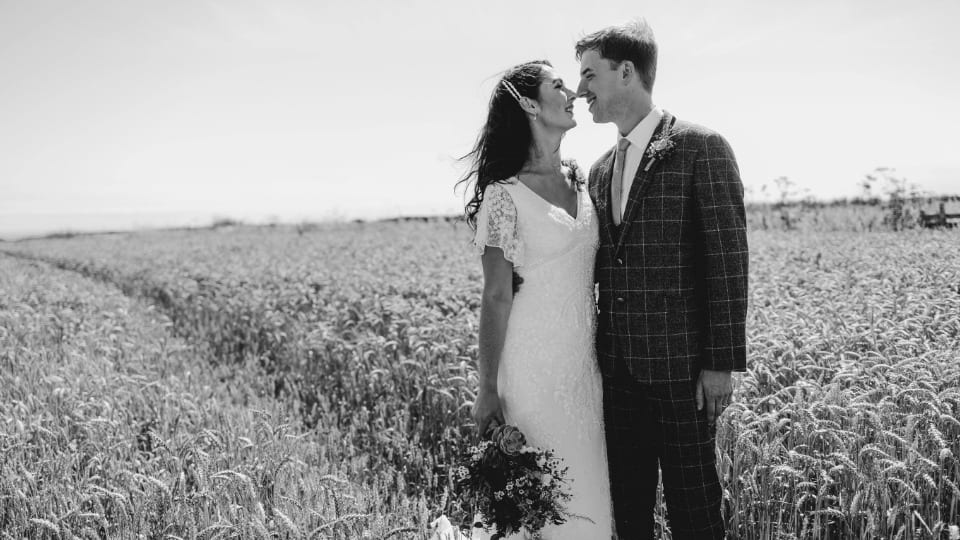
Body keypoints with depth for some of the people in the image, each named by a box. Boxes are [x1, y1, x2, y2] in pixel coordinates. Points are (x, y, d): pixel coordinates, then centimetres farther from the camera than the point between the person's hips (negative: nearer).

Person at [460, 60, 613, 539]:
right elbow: (497, 296, -12)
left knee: (587, 488, 11)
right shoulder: (506, 193, -11)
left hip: (584, 360, 6)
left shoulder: (580, 180, 9)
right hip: (534, 363, -6)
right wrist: (487, 389, -10)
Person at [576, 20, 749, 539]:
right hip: (618, 367, 6)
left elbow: (727, 261, -11)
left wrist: (722, 364, -14)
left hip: (682, 365, -6)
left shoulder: (701, 148, -7)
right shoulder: (600, 170, 14)